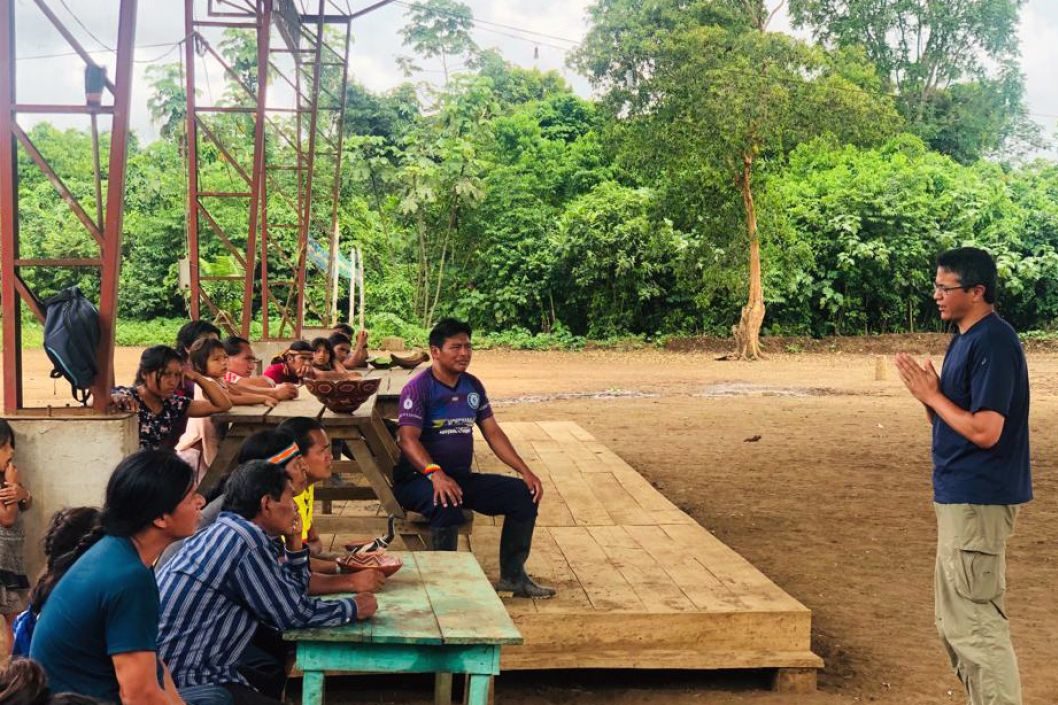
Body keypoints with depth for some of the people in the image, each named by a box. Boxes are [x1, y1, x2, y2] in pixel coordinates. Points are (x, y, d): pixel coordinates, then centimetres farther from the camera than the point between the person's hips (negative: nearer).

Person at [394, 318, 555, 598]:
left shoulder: (473, 386, 9)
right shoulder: (418, 388, -12)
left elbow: (493, 433, 11)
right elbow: (408, 439, -23)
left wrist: (525, 471, -1)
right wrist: (435, 473, -41)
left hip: (462, 476, 7)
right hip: (418, 478, -7)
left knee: (523, 494, -6)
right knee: (447, 505, -40)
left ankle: (512, 576, 3)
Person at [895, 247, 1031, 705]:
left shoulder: (993, 343, -19)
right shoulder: (963, 338, 13)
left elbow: (984, 430, -24)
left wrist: (931, 395, -13)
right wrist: (927, 394, -3)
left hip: (978, 499, -11)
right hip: (959, 495, 11)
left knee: (974, 620, -7)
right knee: (954, 618, 18)